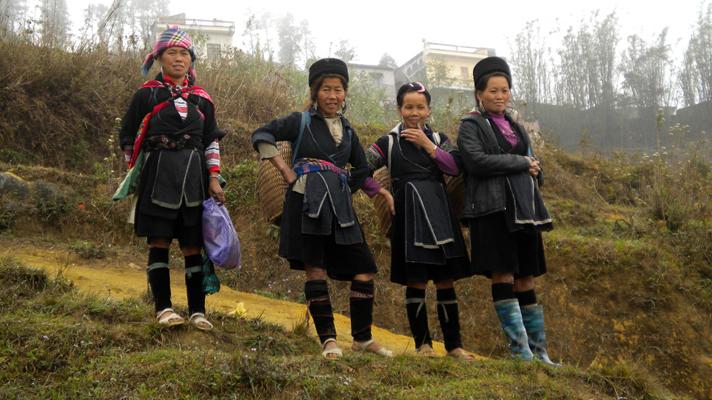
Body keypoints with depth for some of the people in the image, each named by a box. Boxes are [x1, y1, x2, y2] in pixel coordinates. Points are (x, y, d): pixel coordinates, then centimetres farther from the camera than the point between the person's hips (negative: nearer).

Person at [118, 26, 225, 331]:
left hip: (194, 178, 3)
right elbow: (128, 138, 8)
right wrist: (136, 174, 8)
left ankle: (197, 311, 7)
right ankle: (163, 308, 5)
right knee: (159, 242, -2)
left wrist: (213, 178, 5)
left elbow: (212, 141, 13)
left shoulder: (201, 98, 12)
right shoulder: (147, 94, 3)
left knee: (193, 245, 3)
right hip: (158, 177, -2)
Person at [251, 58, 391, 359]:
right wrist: (285, 170, -6)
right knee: (315, 270, -6)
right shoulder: (301, 122, 4)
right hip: (307, 202, -5)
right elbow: (261, 135, -3)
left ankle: (362, 338, 12)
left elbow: (362, 169, 29)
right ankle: (328, 340, 3)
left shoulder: (347, 130, 19)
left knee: (365, 269, 1)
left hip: (340, 206, 5)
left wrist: (345, 189, 16)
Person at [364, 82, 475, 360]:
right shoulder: (388, 142, 3)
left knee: (445, 281, 4)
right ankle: (423, 343, 10)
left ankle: (454, 344, 13)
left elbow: (456, 168, -6)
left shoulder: (438, 139, 10)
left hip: (439, 215, 2)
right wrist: (383, 194, -1)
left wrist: (427, 145, -11)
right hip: (409, 217, -2)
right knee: (416, 282, -1)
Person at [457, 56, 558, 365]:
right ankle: (520, 349, -6)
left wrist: (534, 170, 0)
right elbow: (477, 160, -14)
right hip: (493, 209, -6)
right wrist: (521, 163, -8)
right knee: (503, 277, -8)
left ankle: (538, 349, 9)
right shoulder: (471, 125, 3)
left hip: (522, 210, 6)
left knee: (525, 279, 6)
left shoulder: (515, 127, 21)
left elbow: (534, 167, 24)